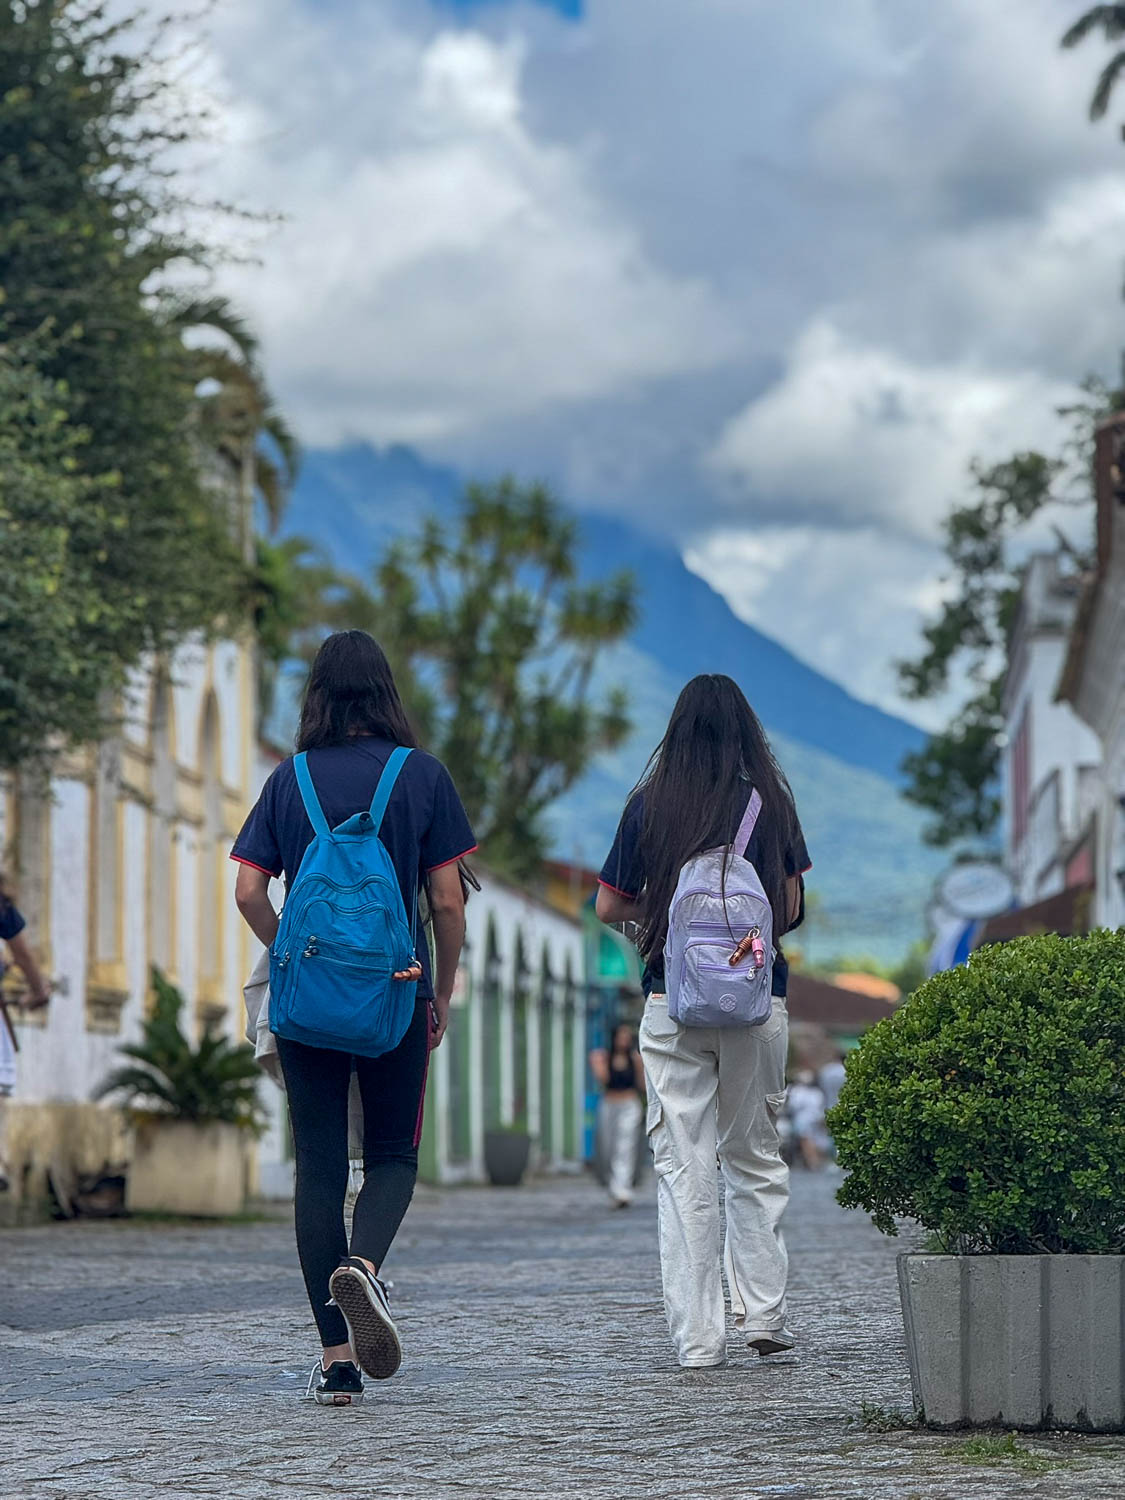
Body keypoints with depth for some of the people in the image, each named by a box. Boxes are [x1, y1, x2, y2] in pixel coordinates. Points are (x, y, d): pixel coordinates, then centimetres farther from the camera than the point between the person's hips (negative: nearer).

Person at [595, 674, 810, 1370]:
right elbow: (793, 908, 5)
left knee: (685, 1168, 2)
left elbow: (610, 905, 3)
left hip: (673, 1005, -1)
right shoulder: (772, 802, 0)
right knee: (756, 1159, 14)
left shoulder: (650, 804, 0)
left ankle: (697, 1336, 0)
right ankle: (764, 1312, 7)